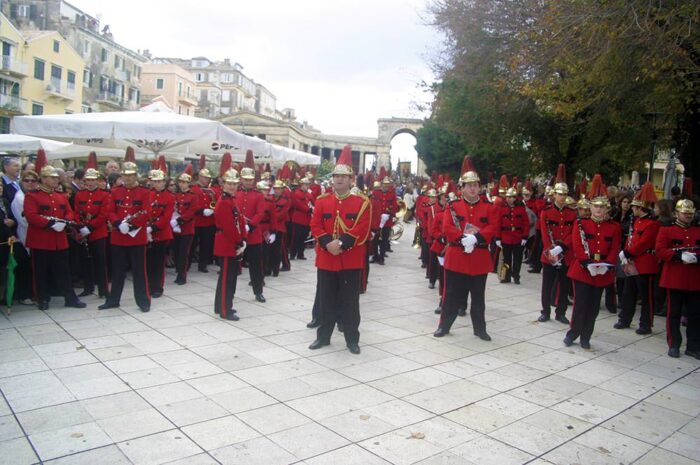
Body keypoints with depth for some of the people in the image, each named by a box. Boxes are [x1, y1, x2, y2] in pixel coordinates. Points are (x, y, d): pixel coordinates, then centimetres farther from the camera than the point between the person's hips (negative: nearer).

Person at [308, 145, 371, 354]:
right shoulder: (322, 201, 7)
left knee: (350, 301, 5)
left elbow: (361, 229, -11)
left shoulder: (362, 202, -2)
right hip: (326, 258, 3)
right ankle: (323, 336, 25)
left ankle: (352, 339, 17)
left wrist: (342, 243, -21)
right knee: (326, 300, 12)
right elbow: (315, 226, -1)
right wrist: (328, 243, -16)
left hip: (350, 260, -2)